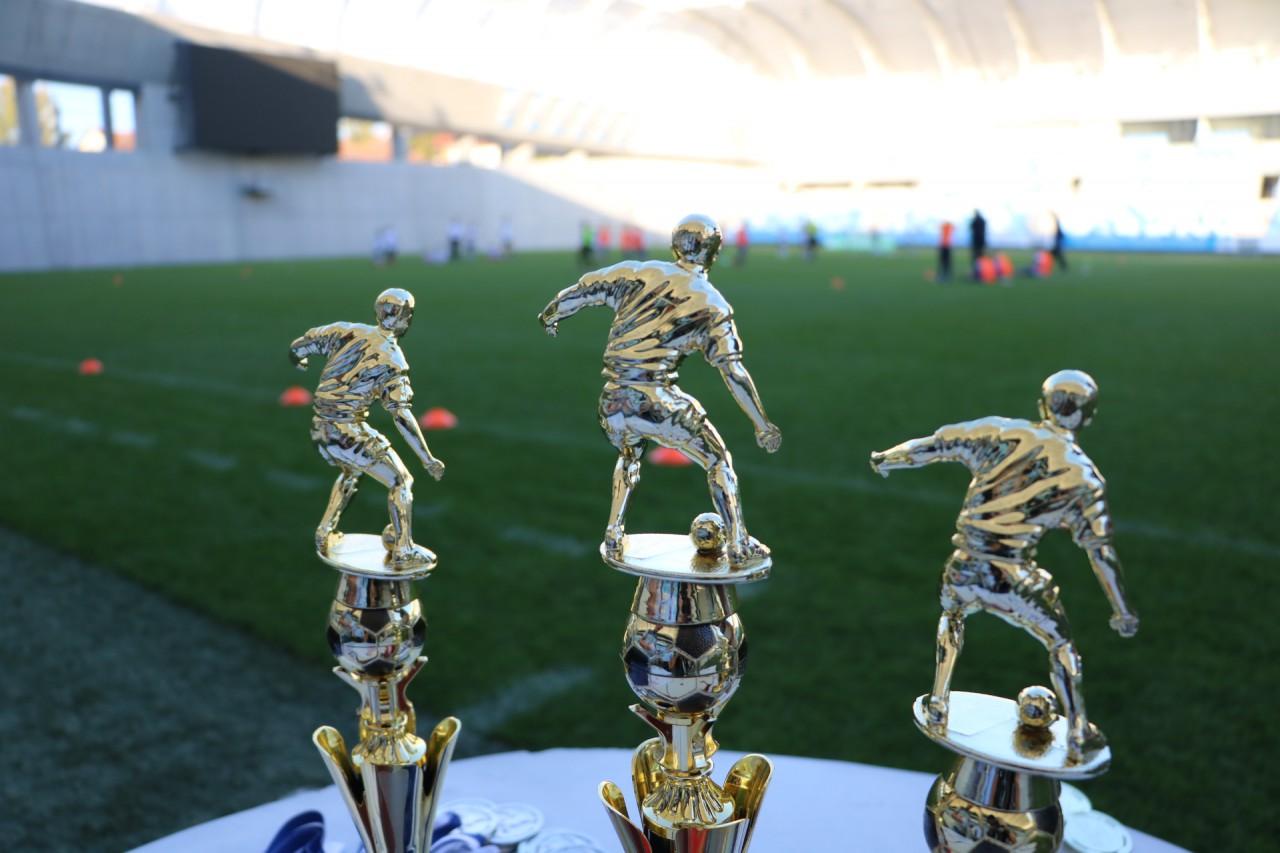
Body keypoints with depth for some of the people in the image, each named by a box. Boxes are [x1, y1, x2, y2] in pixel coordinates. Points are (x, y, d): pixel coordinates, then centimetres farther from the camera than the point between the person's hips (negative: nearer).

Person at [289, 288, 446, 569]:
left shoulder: (348, 331, 1)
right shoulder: (392, 359, -14)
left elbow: (298, 346, 8)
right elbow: (402, 415, -19)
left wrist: (297, 357, 34)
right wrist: (428, 459, -17)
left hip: (322, 429, 7)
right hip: (349, 433, -7)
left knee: (351, 472, 33)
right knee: (401, 482, 7)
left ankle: (325, 535, 38)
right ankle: (403, 552, 10)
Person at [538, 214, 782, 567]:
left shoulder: (638, 272, 6)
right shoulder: (712, 304, 1)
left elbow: (581, 291, 11)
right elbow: (734, 371, -3)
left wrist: (551, 314, 31)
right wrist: (762, 424, 3)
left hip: (613, 401, 4)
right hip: (658, 402, -4)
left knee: (629, 456, 34)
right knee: (718, 461, 16)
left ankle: (614, 537, 34)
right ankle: (738, 546, 19)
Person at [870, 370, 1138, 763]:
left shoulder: (1004, 432, 1)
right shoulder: (1084, 476, 2)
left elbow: (940, 444, 4)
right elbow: (1101, 549, 5)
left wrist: (887, 458, 21)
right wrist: (1123, 612, 15)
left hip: (963, 571, 2)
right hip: (1013, 581, -2)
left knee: (952, 616, 34)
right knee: (1059, 643, 25)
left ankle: (937, 708, 39)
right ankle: (1077, 738, 32)